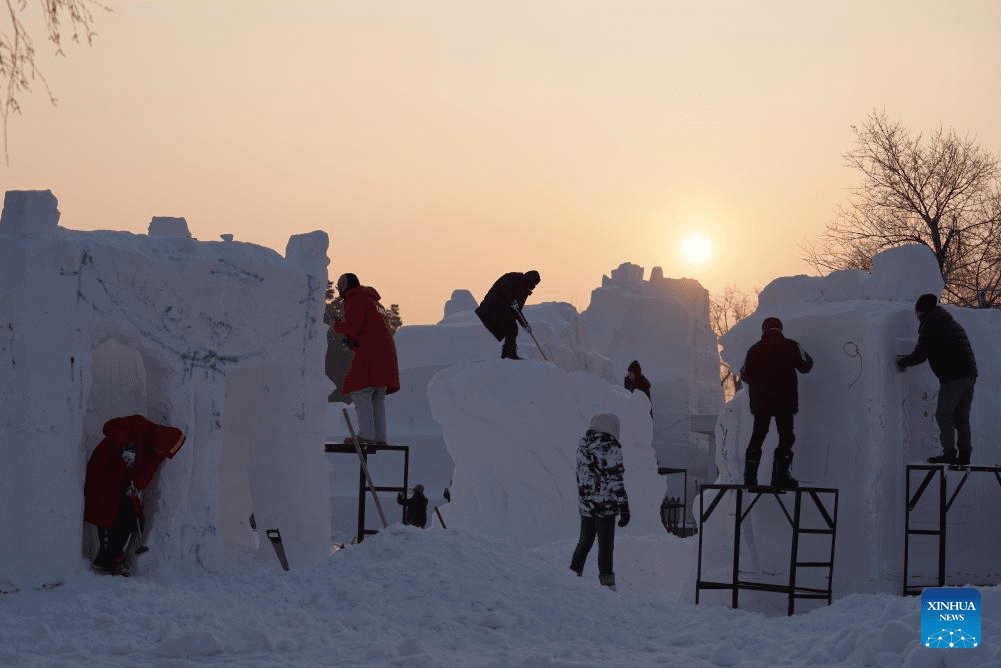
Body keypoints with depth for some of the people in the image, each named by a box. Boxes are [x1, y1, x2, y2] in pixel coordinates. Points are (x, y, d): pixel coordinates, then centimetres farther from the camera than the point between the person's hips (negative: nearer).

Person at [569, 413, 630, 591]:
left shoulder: (583, 445, 4)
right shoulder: (611, 449, -16)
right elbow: (616, 482, -16)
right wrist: (624, 508, -12)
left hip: (585, 504, 6)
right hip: (605, 505, -6)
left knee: (585, 541, 19)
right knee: (605, 545, 0)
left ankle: (574, 575, 23)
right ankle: (606, 583, 1)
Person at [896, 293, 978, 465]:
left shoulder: (929, 326, -3)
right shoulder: (954, 324, 24)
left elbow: (919, 355, -6)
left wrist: (902, 362, 11)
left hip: (953, 376, -8)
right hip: (970, 374, 8)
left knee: (944, 415, -4)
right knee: (961, 417, 11)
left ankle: (949, 452, -11)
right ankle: (965, 454, 7)